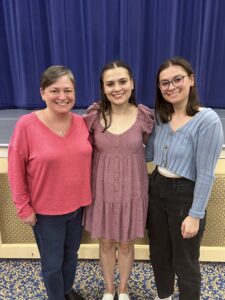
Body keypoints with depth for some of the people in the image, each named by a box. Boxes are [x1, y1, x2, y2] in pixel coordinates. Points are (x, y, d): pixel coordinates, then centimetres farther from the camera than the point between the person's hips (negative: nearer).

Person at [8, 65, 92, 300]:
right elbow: (15, 171, -11)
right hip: (46, 210, -4)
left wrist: (87, 195, 6)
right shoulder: (26, 124, -18)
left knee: (71, 255, 25)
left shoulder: (81, 122, -6)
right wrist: (24, 208, -8)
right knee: (52, 263, 15)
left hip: (78, 205, 4)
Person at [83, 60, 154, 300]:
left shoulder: (144, 116, -10)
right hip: (102, 190, 1)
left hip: (131, 191, 0)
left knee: (125, 244, 18)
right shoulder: (94, 115, -10)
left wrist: (127, 155, 1)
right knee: (106, 243, 19)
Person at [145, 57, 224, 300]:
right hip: (156, 188, 7)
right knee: (158, 253, 24)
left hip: (185, 195, -6)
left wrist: (195, 215, -15)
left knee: (185, 261, 15)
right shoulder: (160, 116, 1)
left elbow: (205, 174, -18)